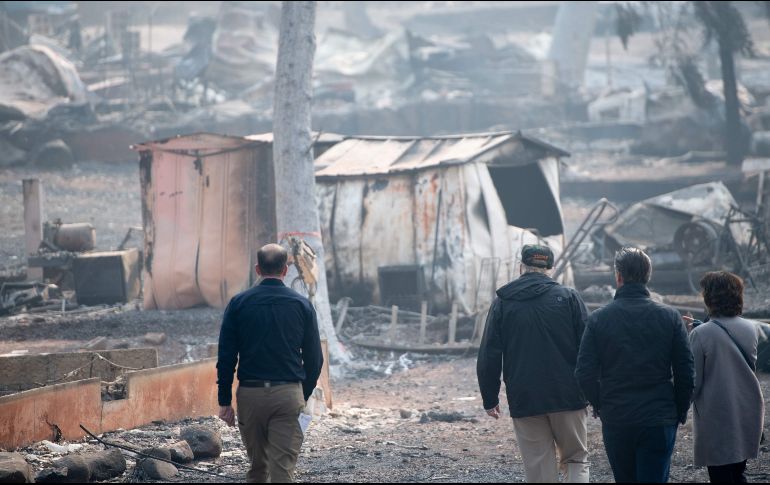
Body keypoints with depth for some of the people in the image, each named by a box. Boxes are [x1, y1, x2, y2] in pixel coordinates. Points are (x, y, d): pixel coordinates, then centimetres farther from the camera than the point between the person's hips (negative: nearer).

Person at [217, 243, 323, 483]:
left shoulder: (239, 303, 2)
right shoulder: (302, 305, 2)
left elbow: (226, 356, 0)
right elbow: (314, 358, 5)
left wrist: (225, 401, 6)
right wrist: (304, 395, 18)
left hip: (250, 393, 1)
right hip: (288, 394, -1)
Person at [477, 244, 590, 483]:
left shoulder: (502, 303, 4)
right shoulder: (568, 297, 1)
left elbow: (488, 357, 2)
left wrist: (490, 399, 9)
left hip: (524, 401, 1)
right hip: (568, 398, 0)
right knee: (576, 459, 11)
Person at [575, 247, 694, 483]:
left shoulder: (598, 319, -3)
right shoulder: (670, 317, -2)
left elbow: (585, 374, -5)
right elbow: (685, 373, -3)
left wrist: (600, 406, 11)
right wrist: (680, 411, 11)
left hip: (615, 421, 1)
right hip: (659, 422, -1)